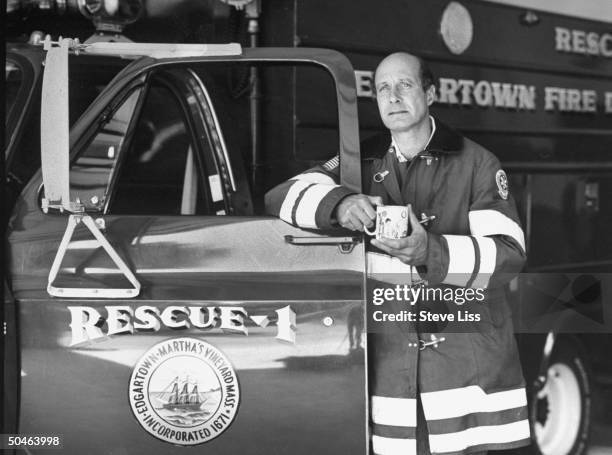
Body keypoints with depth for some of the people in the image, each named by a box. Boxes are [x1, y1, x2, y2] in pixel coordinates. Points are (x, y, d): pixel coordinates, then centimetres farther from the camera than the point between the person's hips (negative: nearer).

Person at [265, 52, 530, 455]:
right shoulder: (362, 164, 15)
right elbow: (282, 196, 4)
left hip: (464, 361, -2)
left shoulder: (476, 164, 5)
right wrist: (338, 203, -18)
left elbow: (509, 255, -4)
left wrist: (430, 252, -21)